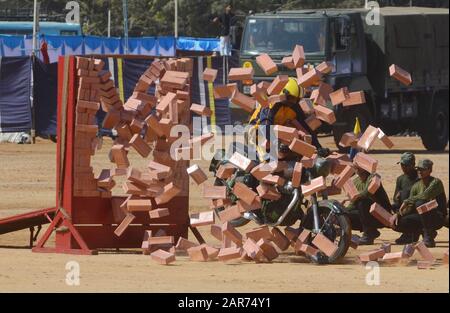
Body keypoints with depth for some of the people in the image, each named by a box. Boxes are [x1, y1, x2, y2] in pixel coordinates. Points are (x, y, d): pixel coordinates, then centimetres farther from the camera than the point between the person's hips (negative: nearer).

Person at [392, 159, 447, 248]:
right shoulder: (416, 186, 9)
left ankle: (428, 236, -23)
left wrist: (407, 201, -25)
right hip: (422, 218, 7)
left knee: (420, 203, -35)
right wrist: (398, 214, -10)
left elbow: (425, 196, -30)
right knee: (398, 223, -10)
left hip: (438, 218, -7)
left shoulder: (436, 182, -12)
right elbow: (410, 207, 7)